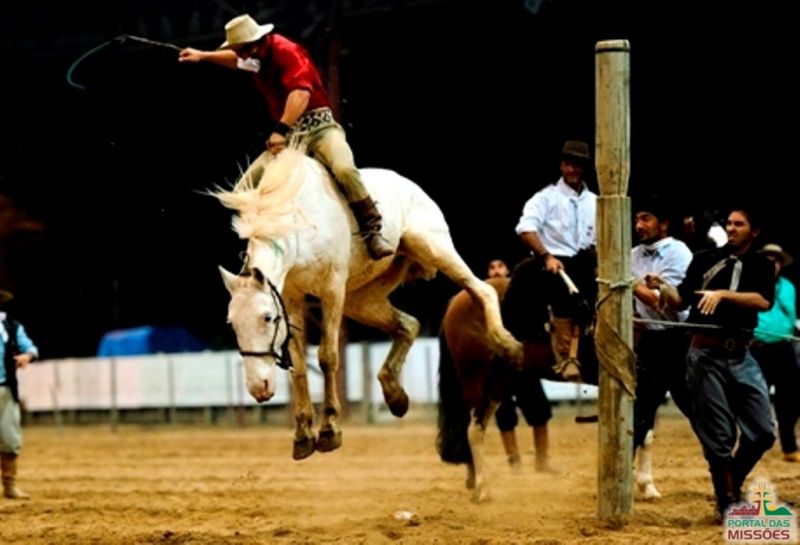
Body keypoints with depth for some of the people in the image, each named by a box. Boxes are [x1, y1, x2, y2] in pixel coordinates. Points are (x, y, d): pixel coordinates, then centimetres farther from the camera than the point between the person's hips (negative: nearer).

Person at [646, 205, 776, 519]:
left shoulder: (761, 266, 6)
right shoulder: (705, 260, 7)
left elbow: (764, 301, -13)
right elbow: (680, 302, 9)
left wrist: (723, 294, -23)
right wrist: (662, 287, -11)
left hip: (742, 357, 2)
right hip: (706, 355, -2)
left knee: (762, 432, 1)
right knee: (718, 437, -2)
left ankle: (732, 484, 22)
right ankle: (727, 503, 6)